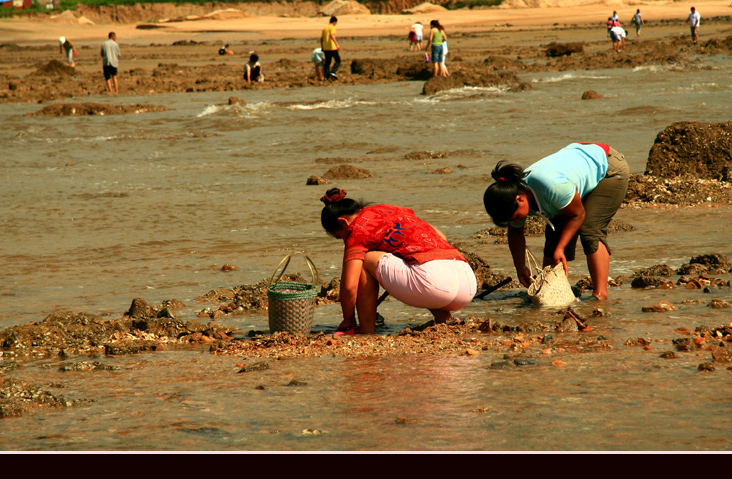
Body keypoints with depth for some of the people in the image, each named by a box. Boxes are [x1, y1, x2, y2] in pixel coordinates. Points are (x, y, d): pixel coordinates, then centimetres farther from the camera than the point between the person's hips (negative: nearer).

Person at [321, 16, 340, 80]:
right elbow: (332, 36, -22)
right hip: (332, 47, -7)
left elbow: (321, 38, 16)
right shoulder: (333, 27, -6)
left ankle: (327, 76, 7)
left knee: (327, 62, 10)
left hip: (325, 48, 7)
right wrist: (337, 44, -27)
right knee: (337, 60, 1)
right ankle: (333, 72, -17)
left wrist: (322, 47, 23)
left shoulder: (325, 28, 15)